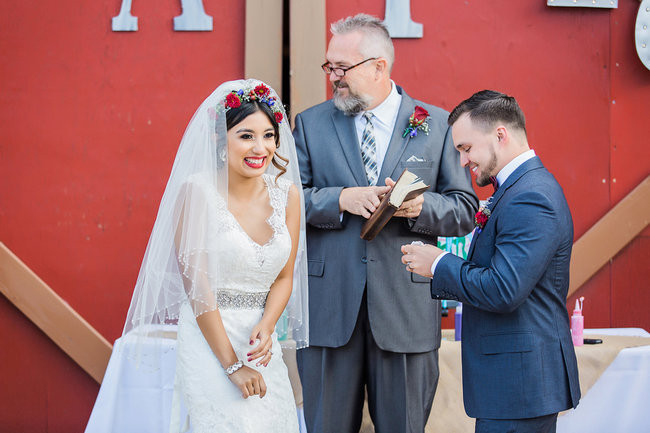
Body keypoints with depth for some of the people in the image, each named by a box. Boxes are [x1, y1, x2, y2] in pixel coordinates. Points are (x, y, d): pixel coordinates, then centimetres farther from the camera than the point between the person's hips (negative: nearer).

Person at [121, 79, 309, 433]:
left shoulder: (287, 194, 3)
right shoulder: (197, 191, -11)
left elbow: (284, 276, 8)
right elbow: (196, 284, -13)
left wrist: (266, 326, -12)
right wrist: (231, 363, -14)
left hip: (261, 344, 5)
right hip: (208, 341, -5)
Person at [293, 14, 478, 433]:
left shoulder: (437, 124, 5)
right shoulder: (310, 123, 8)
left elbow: (465, 210, 5)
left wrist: (421, 207, -15)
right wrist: (340, 199, -15)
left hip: (405, 307, -1)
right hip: (329, 304, 1)